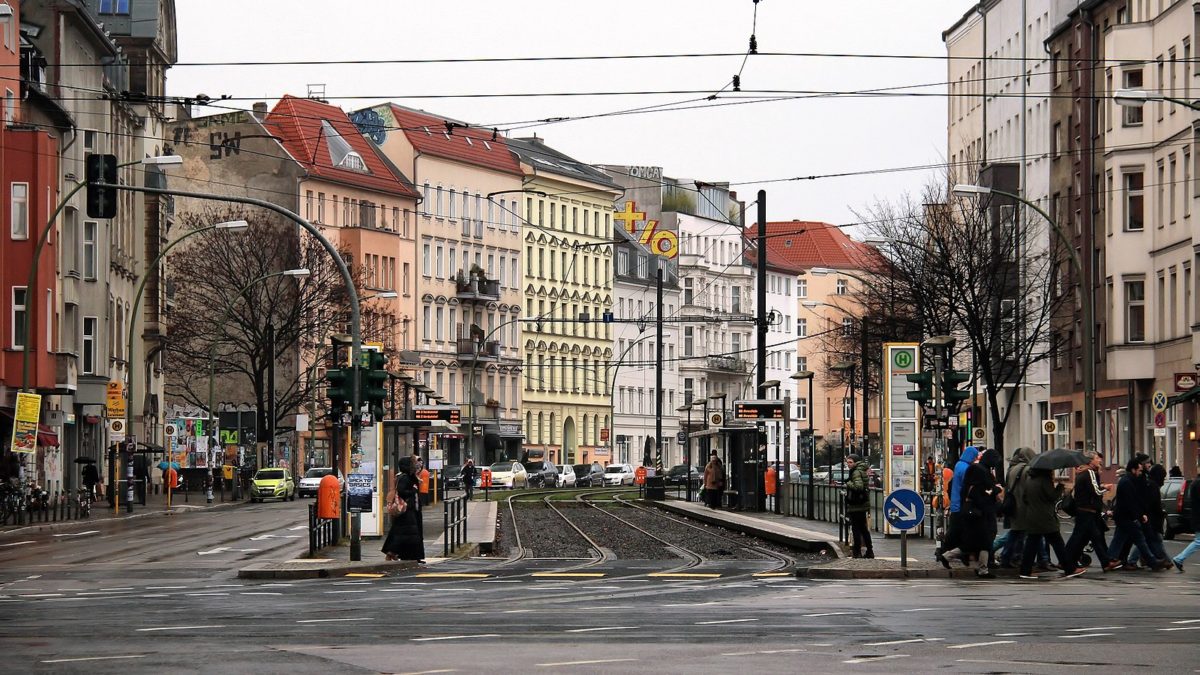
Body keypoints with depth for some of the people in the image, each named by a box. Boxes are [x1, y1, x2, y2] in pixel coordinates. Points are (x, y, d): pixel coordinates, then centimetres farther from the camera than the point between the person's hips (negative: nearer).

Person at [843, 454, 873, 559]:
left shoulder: (856, 473, -15)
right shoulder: (862, 471, 16)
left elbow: (858, 486, -28)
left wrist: (848, 484, -12)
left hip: (856, 506, -10)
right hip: (863, 504, 10)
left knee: (856, 528, -4)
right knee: (863, 528, 15)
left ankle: (857, 552, -2)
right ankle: (869, 551, 19)